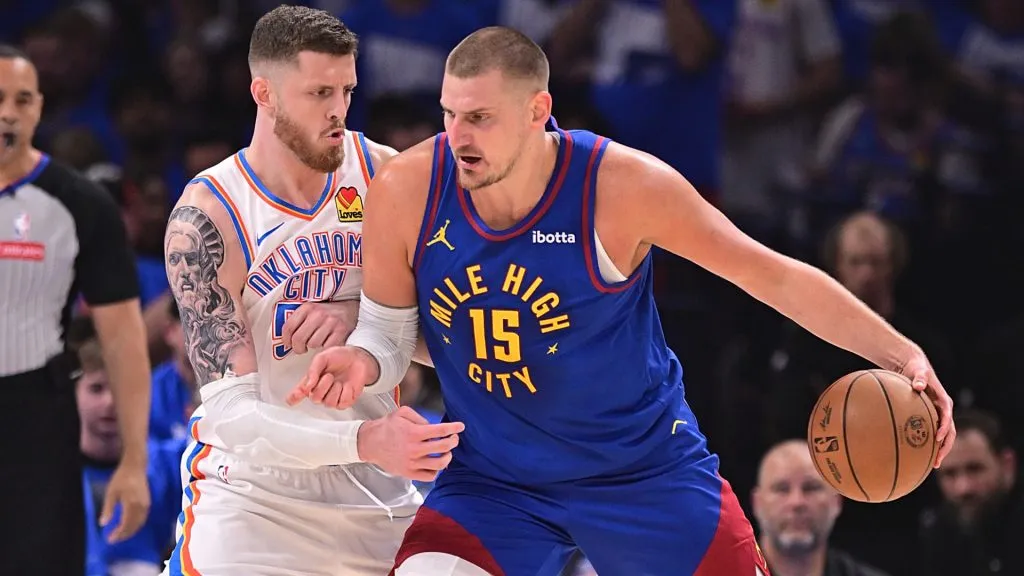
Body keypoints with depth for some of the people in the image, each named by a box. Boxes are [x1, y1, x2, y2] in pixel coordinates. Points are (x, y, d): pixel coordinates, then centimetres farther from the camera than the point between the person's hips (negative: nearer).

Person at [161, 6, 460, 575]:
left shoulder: (384, 176, -5)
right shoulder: (205, 220, -17)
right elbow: (230, 412, -23)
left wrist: (360, 316, -21)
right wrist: (362, 441, -38)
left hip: (376, 495, 4)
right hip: (250, 493, -4)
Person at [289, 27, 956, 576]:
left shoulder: (621, 185, -21)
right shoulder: (405, 192, -15)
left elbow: (773, 276, -13)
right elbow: (389, 330, 0)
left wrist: (900, 352, -18)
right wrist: (362, 362, -24)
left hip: (644, 471, -1)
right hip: (490, 479, 1)